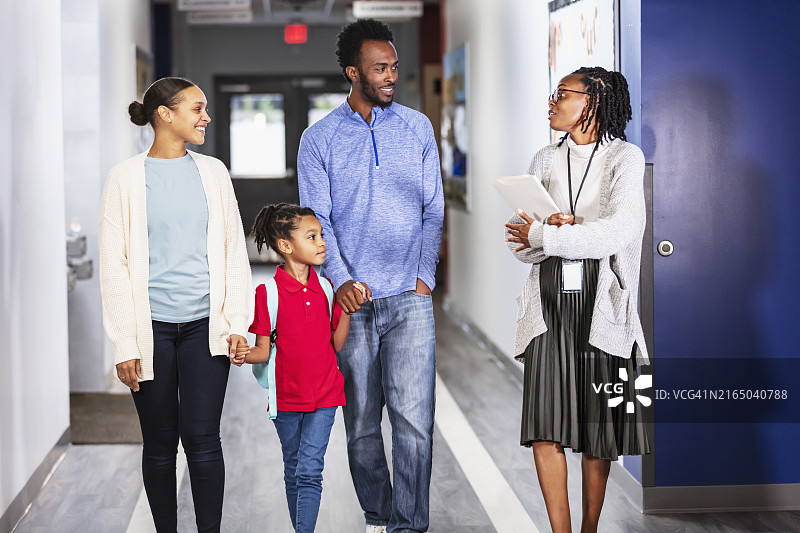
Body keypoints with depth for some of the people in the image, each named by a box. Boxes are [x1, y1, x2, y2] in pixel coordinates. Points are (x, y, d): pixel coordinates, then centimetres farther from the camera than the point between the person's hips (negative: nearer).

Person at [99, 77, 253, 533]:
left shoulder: (212, 172, 8)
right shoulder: (127, 178, 0)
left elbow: (234, 252, 10)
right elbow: (114, 265, -1)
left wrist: (237, 323, 1)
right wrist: (125, 345, -6)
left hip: (205, 325, 1)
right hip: (152, 328, -1)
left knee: (202, 438, -3)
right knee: (160, 444, 5)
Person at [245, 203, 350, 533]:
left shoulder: (325, 288, 1)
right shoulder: (268, 292, -9)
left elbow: (337, 344, 2)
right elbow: (263, 352, -7)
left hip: (324, 394, 1)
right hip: (286, 397, -1)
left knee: (309, 470, -9)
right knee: (294, 472, 13)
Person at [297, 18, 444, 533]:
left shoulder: (418, 127, 8)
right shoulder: (319, 138, 4)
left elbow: (433, 210, 10)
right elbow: (316, 219, -1)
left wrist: (425, 276, 0)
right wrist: (342, 280, -15)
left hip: (410, 299, 0)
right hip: (353, 299, 0)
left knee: (414, 417, -10)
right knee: (361, 423, 8)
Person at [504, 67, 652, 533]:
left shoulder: (626, 157, -1)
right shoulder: (546, 160, 14)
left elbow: (618, 231, -15)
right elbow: (519, 235, 7)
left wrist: (544, 237, -11)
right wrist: (553, 228, -14)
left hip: (601, 301, -3)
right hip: (550, 297, 3)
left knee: (598, 425, 3)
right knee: (545, 423, -7)